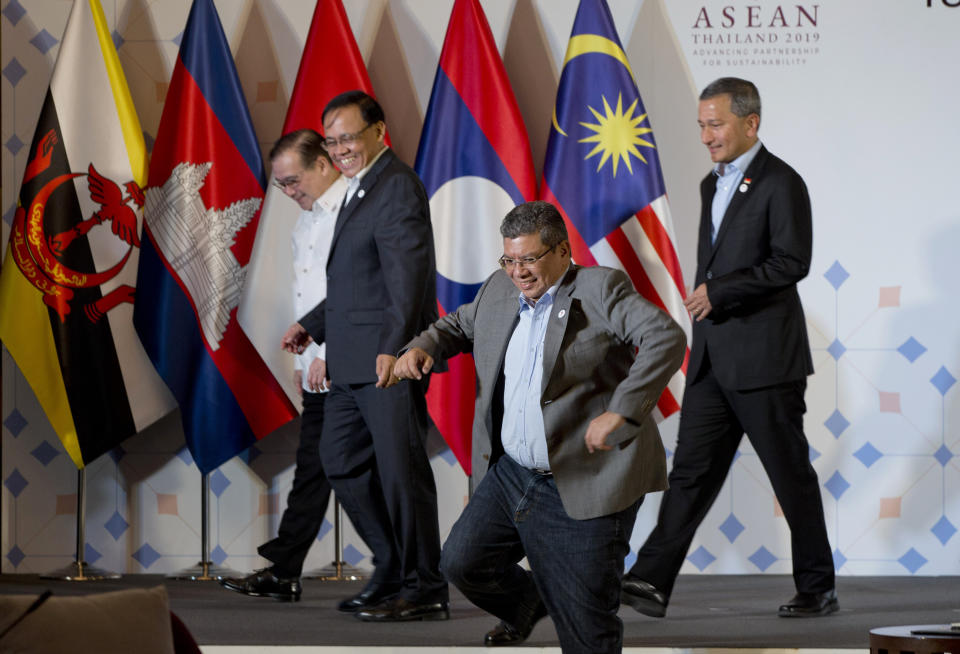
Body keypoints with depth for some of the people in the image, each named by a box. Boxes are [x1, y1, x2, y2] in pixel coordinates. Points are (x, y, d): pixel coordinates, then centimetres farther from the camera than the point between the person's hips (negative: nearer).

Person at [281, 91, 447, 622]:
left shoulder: (397, 188, -12)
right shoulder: (361, 188, 19)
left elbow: (407, 274, -21)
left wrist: (393, 348, -29)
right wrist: (311, 325, 25)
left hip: (388, 360, -11)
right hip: (352, 361, 11)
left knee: (400, 467, -6)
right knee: (342, 460, 15)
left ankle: (424, 591, 2)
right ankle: (394, 571, 23)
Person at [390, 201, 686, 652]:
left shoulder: (601, 289, -9)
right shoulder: (498, 290, 10)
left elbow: (667, 338, -21)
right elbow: (457, 326, 28)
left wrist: (620, 412, -31)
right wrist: (421, 347, 4)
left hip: (585, 487, -6)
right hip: (511, 475, 7)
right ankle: (524, 606, 32)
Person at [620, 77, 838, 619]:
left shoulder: (781, 183, -9)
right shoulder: (713, 184, 17)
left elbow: (793, 262, -18)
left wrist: (720, 291, -19)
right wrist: (704, 300, 16)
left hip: (764, 357, -8)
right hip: (713, 359, 8)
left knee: (791, 473, 1)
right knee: (692, 469, 2)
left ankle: (818, 589, 11)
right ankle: (651, 582, -3)